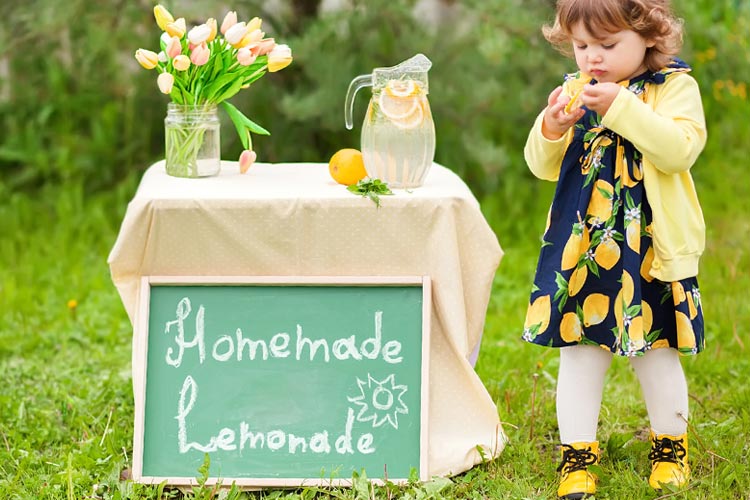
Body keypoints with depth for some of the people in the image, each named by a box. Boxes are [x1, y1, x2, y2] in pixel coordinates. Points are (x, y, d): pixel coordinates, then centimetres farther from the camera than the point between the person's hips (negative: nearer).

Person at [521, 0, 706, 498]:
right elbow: (543, 166, 7)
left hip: (650, 249, -3)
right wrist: (551, 130, -14)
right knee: (579, 351, 3)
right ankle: (578, 455, 12)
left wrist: (621, 107, -27)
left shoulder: (674, 86, -5)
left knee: (656, 352, 8)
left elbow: (680, 148, -22)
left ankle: (671, 445, 27)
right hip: (580, 247, 3)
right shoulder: (575, 91, 7)